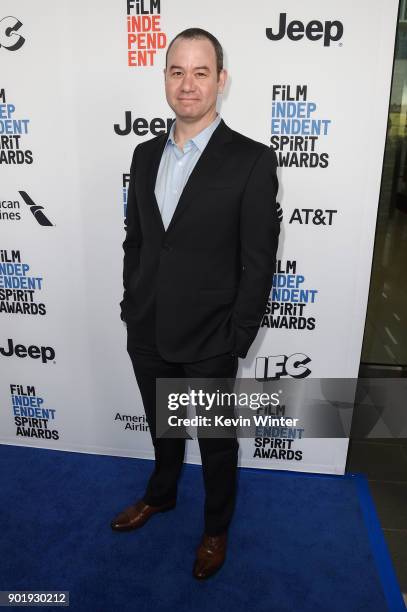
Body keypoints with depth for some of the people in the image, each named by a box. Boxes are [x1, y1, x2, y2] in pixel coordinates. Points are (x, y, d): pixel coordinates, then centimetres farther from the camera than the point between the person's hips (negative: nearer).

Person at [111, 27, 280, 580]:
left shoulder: (252, 160, -12)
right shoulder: (146, 155, 4)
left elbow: (258, 264, -12)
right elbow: (134, 240, 10)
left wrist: (236, 343, -11)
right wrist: (132, 309, 7)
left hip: (208, 345, -4)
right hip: (147, 335, 5)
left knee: (216, 442, 17)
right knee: (162, 428, 26)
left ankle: (216, 528, 44)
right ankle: (161, 495, 54)